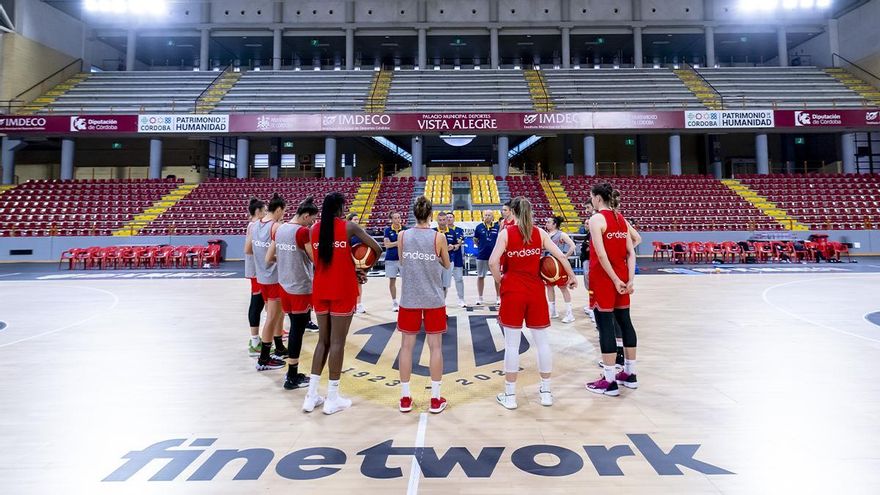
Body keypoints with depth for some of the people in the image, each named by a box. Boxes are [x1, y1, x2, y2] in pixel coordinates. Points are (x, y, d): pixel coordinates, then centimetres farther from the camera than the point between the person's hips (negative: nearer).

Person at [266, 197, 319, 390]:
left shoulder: (279, 229, 7)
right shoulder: (303, 231, -15)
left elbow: (268, 259, 12)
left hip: (285, 286, 8)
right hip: (301, 289, -7)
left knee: (294, 328, 17)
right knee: (297, 331, 2)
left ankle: (292, 373, 25)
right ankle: (292, 378, 10)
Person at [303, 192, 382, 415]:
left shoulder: (314, 229, 7)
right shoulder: (349, 226, -6)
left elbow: (322, 259, 11)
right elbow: (377, 250, -6)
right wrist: (363, 269, 10)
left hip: (320, 291, 5)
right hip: (342, 291, -5)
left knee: (323, 340, 15)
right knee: (337, 342, 2)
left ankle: (311, 396, 16)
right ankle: (332, 398, 10)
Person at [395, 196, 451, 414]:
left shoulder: (403, 236, -3)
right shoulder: (439, 237, -8)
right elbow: (447, 265, 6)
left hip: (409, 299, 2)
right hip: (434, 299, -1)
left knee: (406, 345, 9)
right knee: (435, 346, 6)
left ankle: (405, 398, 17)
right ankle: (436, 399, 13)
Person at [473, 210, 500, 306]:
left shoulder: (497, 227, -2)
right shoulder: (479, 227, 1)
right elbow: (475, 240, 11)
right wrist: (481, 247, 3)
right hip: (482, 256, 1)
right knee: (480, 276, 9)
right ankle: (480, 297, 21)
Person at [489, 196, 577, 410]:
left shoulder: (506, 233, -5)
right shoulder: (539, 233, 4)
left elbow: (493, 262, -15)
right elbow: (561, 256, 0)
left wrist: (500, 282, 0)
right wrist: (572, 276, 13)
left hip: (512, 292, -2)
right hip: (535, 291, 3)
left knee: (512, 344, 3)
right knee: (542, 341, 12)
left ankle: (510, 395, 12)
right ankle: (546, 392, 23)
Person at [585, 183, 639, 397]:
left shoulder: (596, 219, -11)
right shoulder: (622, 219, 10)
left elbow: (601, 254, -19)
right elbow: (631, 253, 4)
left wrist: (615, 280, -15)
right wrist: (630, 279, 0)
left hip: (603, 277, -7)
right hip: (622, 276, 7)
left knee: (605, 325, -2)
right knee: (624, 321, 14)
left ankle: (609, 381, 3)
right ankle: (630, 374, 26)